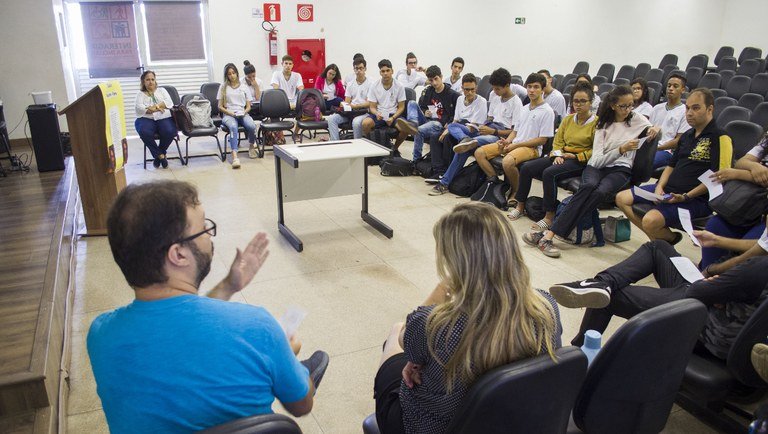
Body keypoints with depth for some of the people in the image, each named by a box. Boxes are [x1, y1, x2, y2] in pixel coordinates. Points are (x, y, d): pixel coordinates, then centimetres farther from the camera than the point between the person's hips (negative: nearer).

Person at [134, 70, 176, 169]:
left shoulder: (162, 90, 24)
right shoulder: (140, 94, 20)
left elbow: (169, 102, 6)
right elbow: (139, 108, 1)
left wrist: (155, 106, -8)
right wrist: (157, 108, -9)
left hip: (164, 118, 1)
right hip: (146, 119, -1)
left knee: (170, 132, -33)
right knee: (144, 132, -36)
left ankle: (157, 154, -10)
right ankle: (160, 155, -20)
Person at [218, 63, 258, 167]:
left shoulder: (243, 87, 18)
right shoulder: (223, 87, 13)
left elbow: (248, 106, 15)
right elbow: (220, 107, 8)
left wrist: (244, 112, -7)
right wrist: (231, 113, -9)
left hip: (242, 114, 2)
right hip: (228, 115, -1)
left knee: (252, 126, -33)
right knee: (233, 127, -38)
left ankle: (251, 146, 0)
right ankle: (234, 156, -52)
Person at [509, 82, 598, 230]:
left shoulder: (597, 122, -5)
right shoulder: (568, 119, 15)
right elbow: (557, 141, 14)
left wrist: (576, 156, -15)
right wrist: (557, 155, -5)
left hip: (581, 161, -7)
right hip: (562, 157, 7)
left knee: (549, 173, -33)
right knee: (526, 168, -10)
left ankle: (550, 216, -25)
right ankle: (520, 206, 2)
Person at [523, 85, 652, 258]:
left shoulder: (638, 120, 10)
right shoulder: (604, 124, 9)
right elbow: (597, 160, -2)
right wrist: (621, 149, -17)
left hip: (621, 169, -1)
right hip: (597, 166, 1)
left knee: (600, 191, -36)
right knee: (588, 186, -37)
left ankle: (547, 235, -40)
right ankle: (548, 235, -42)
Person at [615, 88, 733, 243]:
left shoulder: (720, 138, -10)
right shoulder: (687, 135, 18)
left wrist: (685, 197, -22)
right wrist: (660, 187, 2)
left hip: (696, 199, -9)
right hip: (668, 190, 9)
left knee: (650, 220, -31)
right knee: (622, 198, 3)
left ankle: (670, 238, 5)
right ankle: (660, 239, 4)